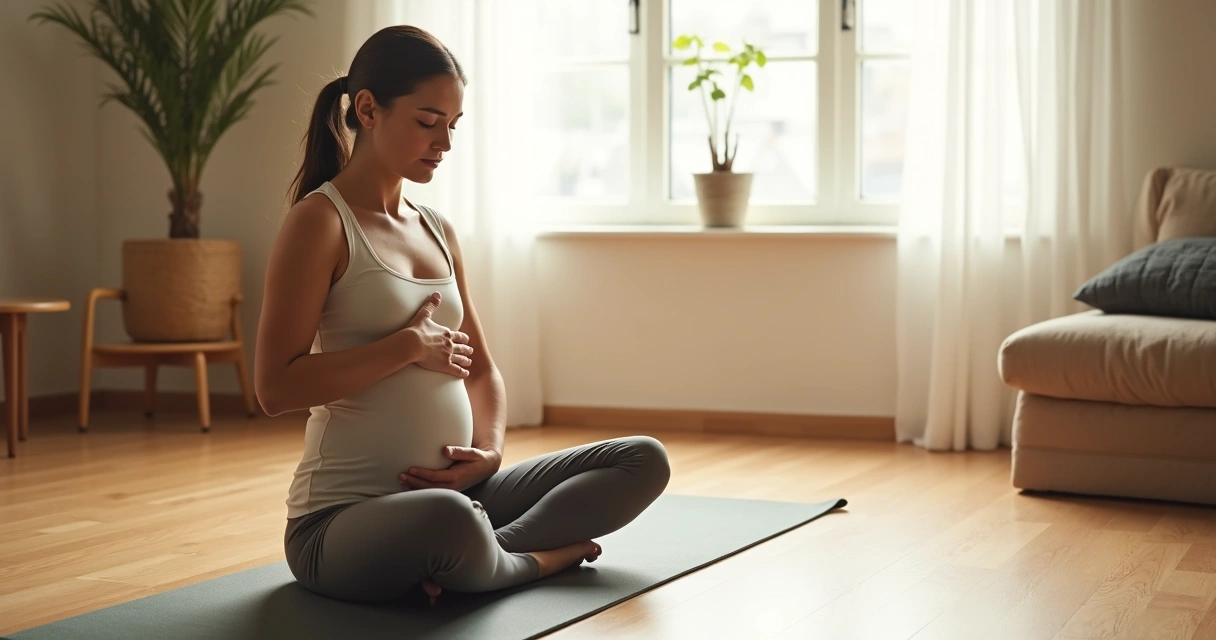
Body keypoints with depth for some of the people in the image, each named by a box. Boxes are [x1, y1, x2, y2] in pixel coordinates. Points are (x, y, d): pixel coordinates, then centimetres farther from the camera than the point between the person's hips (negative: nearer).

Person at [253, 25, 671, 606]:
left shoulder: (438, 231, 13)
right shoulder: (320, 221, -8)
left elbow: (480, 367, 19)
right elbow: (275, 387, -18)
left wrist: (489, 450, -2)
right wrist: (409, 346, -14)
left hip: (452, 492, 8)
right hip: (343, 516, -7)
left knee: (644, 460, 0)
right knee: (448, 521, -42)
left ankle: (496, 550, -17)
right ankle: (538, 558, -8)